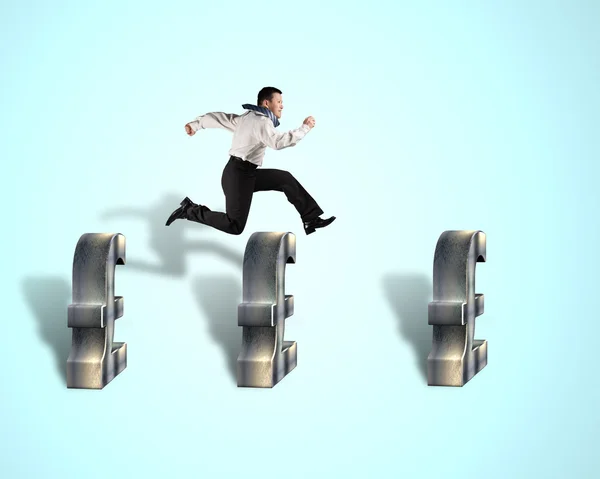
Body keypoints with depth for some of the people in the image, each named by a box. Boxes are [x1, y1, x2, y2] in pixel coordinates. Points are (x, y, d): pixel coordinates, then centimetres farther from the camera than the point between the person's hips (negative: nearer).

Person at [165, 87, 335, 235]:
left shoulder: (246, 118, 15)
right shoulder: (261, 121, -15)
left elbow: (219, 118, 20)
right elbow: (278, 142, -31)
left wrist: (195, 124, 30)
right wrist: (304, 128, -26)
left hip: (246, 173, 11)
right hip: (238, 174, -11)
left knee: (286, 179, 11)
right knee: (235, 226, -10)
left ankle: (311, 219, 10)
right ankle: (190, 211, -1)